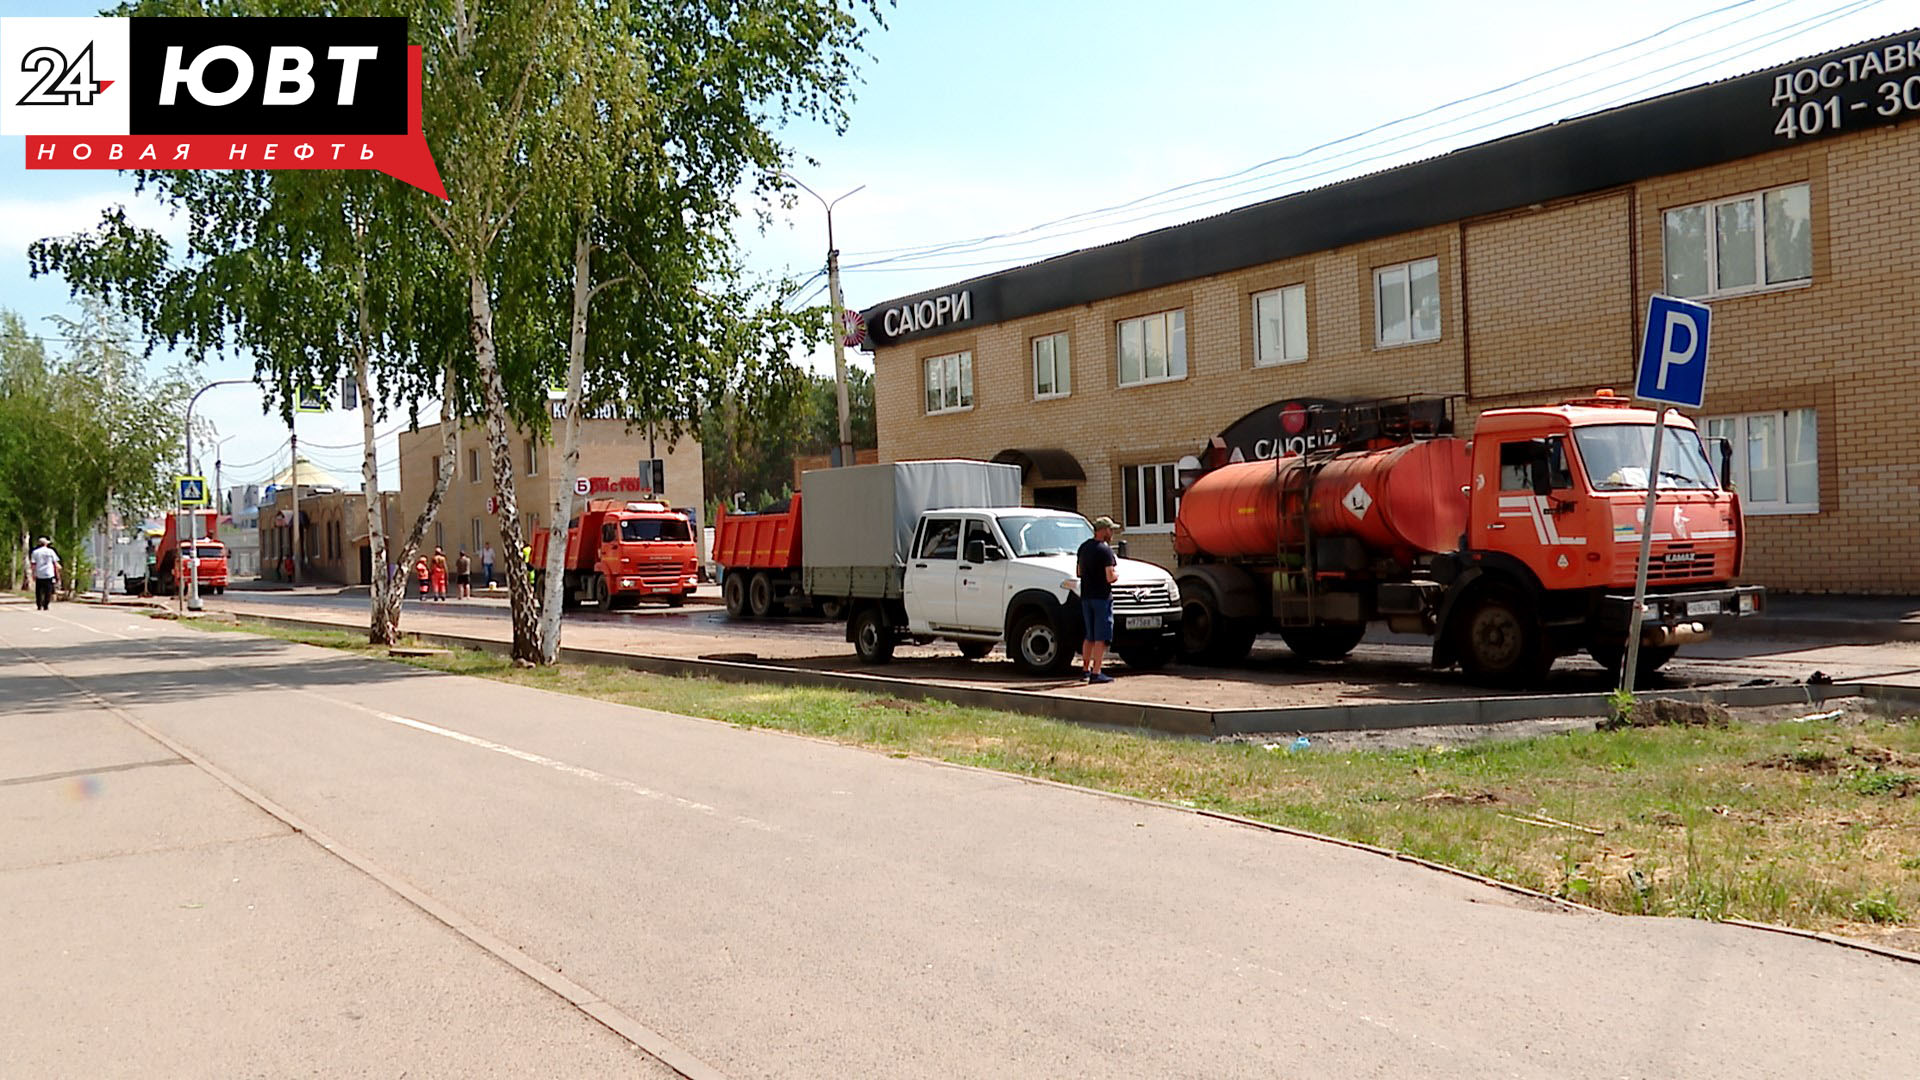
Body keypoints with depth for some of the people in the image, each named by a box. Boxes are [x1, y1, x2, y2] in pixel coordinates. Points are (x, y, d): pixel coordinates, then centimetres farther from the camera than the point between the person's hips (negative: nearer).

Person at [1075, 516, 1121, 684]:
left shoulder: (1084, 548, 11)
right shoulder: (1105, 550, -14)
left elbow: (1079, 572, 20)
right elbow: (1110, 577, -18)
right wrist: (1117, 571, 1)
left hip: (1086, 597, 8)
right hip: (1102, 597, -8)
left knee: (1089, 636, 17)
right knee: (1101, 638, -5)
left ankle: (1086, 670, 22)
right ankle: (1096, 673, -7)